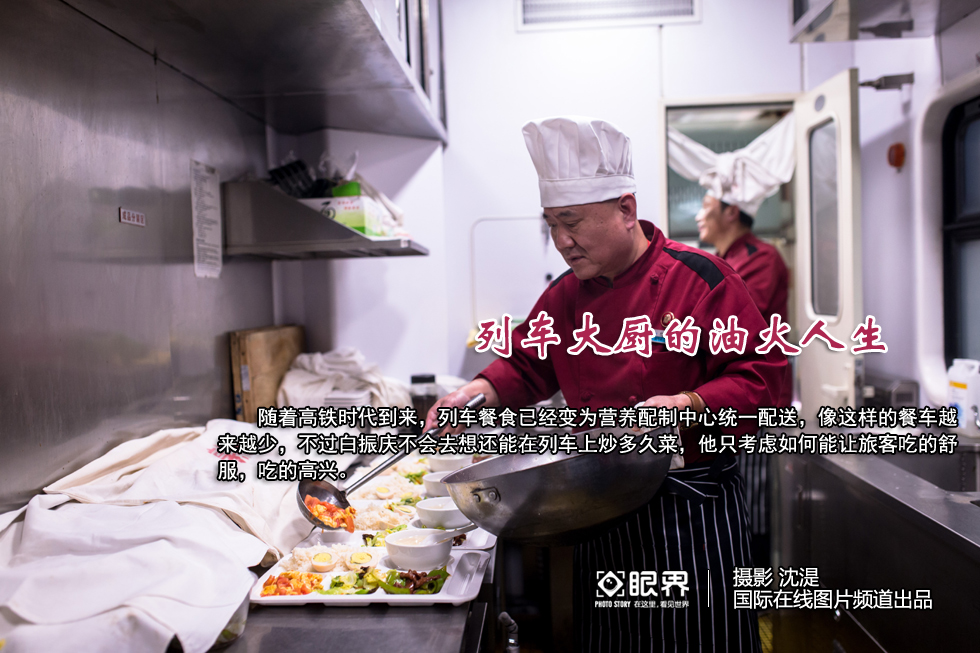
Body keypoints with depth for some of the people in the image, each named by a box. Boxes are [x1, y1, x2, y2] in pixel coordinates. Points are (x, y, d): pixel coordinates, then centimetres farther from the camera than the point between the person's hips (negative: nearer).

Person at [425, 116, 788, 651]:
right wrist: (477, 392, -2)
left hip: (690, 509, -4)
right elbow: (525, 367, 15)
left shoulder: (698, 279, -12)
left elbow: (759, 375, -13)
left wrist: (688, 405, -28)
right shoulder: (564, 297, 5)